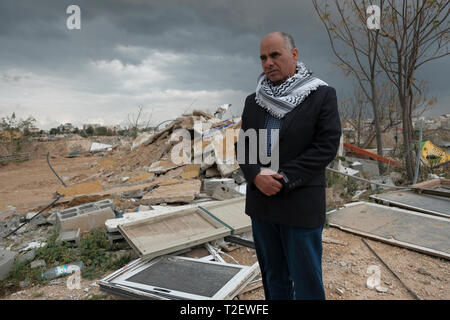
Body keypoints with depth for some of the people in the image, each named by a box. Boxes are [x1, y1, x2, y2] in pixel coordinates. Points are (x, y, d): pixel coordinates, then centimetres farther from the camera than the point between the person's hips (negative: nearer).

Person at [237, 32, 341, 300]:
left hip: (301, 205, -4)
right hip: (261, 203, 5)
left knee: (307, 283, 8)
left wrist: (283, 178, -17)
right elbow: (243, 145, 6)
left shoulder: (322, 95, -4)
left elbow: (327, 146, -11)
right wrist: (256, 175, -14)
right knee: (273, 278, 18)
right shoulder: (253, 101, 9)